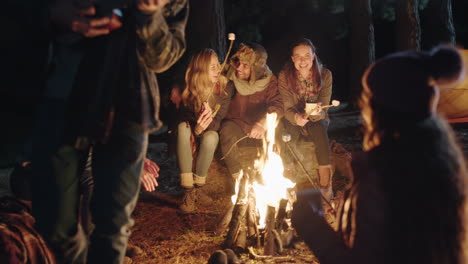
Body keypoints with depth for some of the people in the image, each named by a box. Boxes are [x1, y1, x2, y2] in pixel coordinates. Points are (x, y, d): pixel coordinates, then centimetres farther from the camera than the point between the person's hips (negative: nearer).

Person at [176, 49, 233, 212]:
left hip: (211, 132, 0)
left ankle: (197, 188, -19)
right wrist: (197, 127, -34)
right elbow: (184, 116, -11)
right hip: (192, 129, 1)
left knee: (210, 137, -37)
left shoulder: (225, 89, -16)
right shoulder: (189, 88, -15)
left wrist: (206, 124, -43)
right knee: (183, 127, -35)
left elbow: (218, 122, -19)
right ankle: (187, 188, -36)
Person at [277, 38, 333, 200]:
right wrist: (296, 117, -38)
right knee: (291, 129, -35)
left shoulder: (325, 75, -10)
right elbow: (287, 108, -14)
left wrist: (316, 113, -38)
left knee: (319, 128, -34)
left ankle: (325, 185, -31)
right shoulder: (284, 76, -11)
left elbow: (324, 106, -13)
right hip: (294, 121, 0)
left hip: (316, 120, 0)